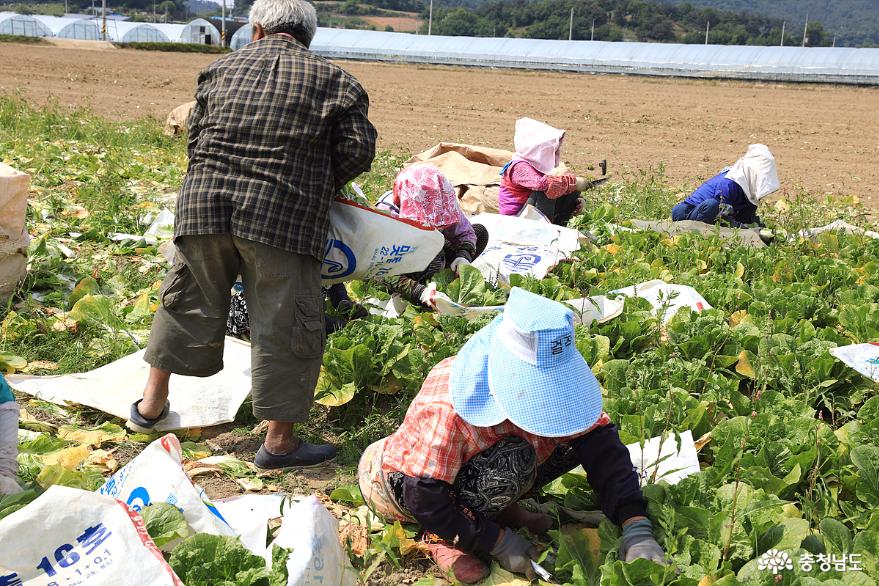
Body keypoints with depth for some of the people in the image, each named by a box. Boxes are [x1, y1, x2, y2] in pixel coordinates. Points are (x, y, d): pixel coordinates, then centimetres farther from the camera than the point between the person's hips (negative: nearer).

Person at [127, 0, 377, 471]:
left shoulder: (221, 70, 17)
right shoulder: (333, 80, 8)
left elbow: (194, 140, 17)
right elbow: (358, 150, 3)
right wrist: (323, 182, 20)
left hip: (204, 203, 4)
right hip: (282, 218, -4)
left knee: (188, 301, 21)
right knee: (284, 324, 4)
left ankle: (152, 403, 35)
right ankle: (279, 441, 11)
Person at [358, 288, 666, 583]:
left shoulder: (549, 381, -20)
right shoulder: (445, 411, -38)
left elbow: (601, 444, -21)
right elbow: (423, 498, -33)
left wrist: (636, 528, -30)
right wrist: (497, 541, -27)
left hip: (465, 467, 7)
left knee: (581, 437, -11)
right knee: (512, 459, -36)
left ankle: (501, 509, 4)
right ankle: (443, 538, -12)